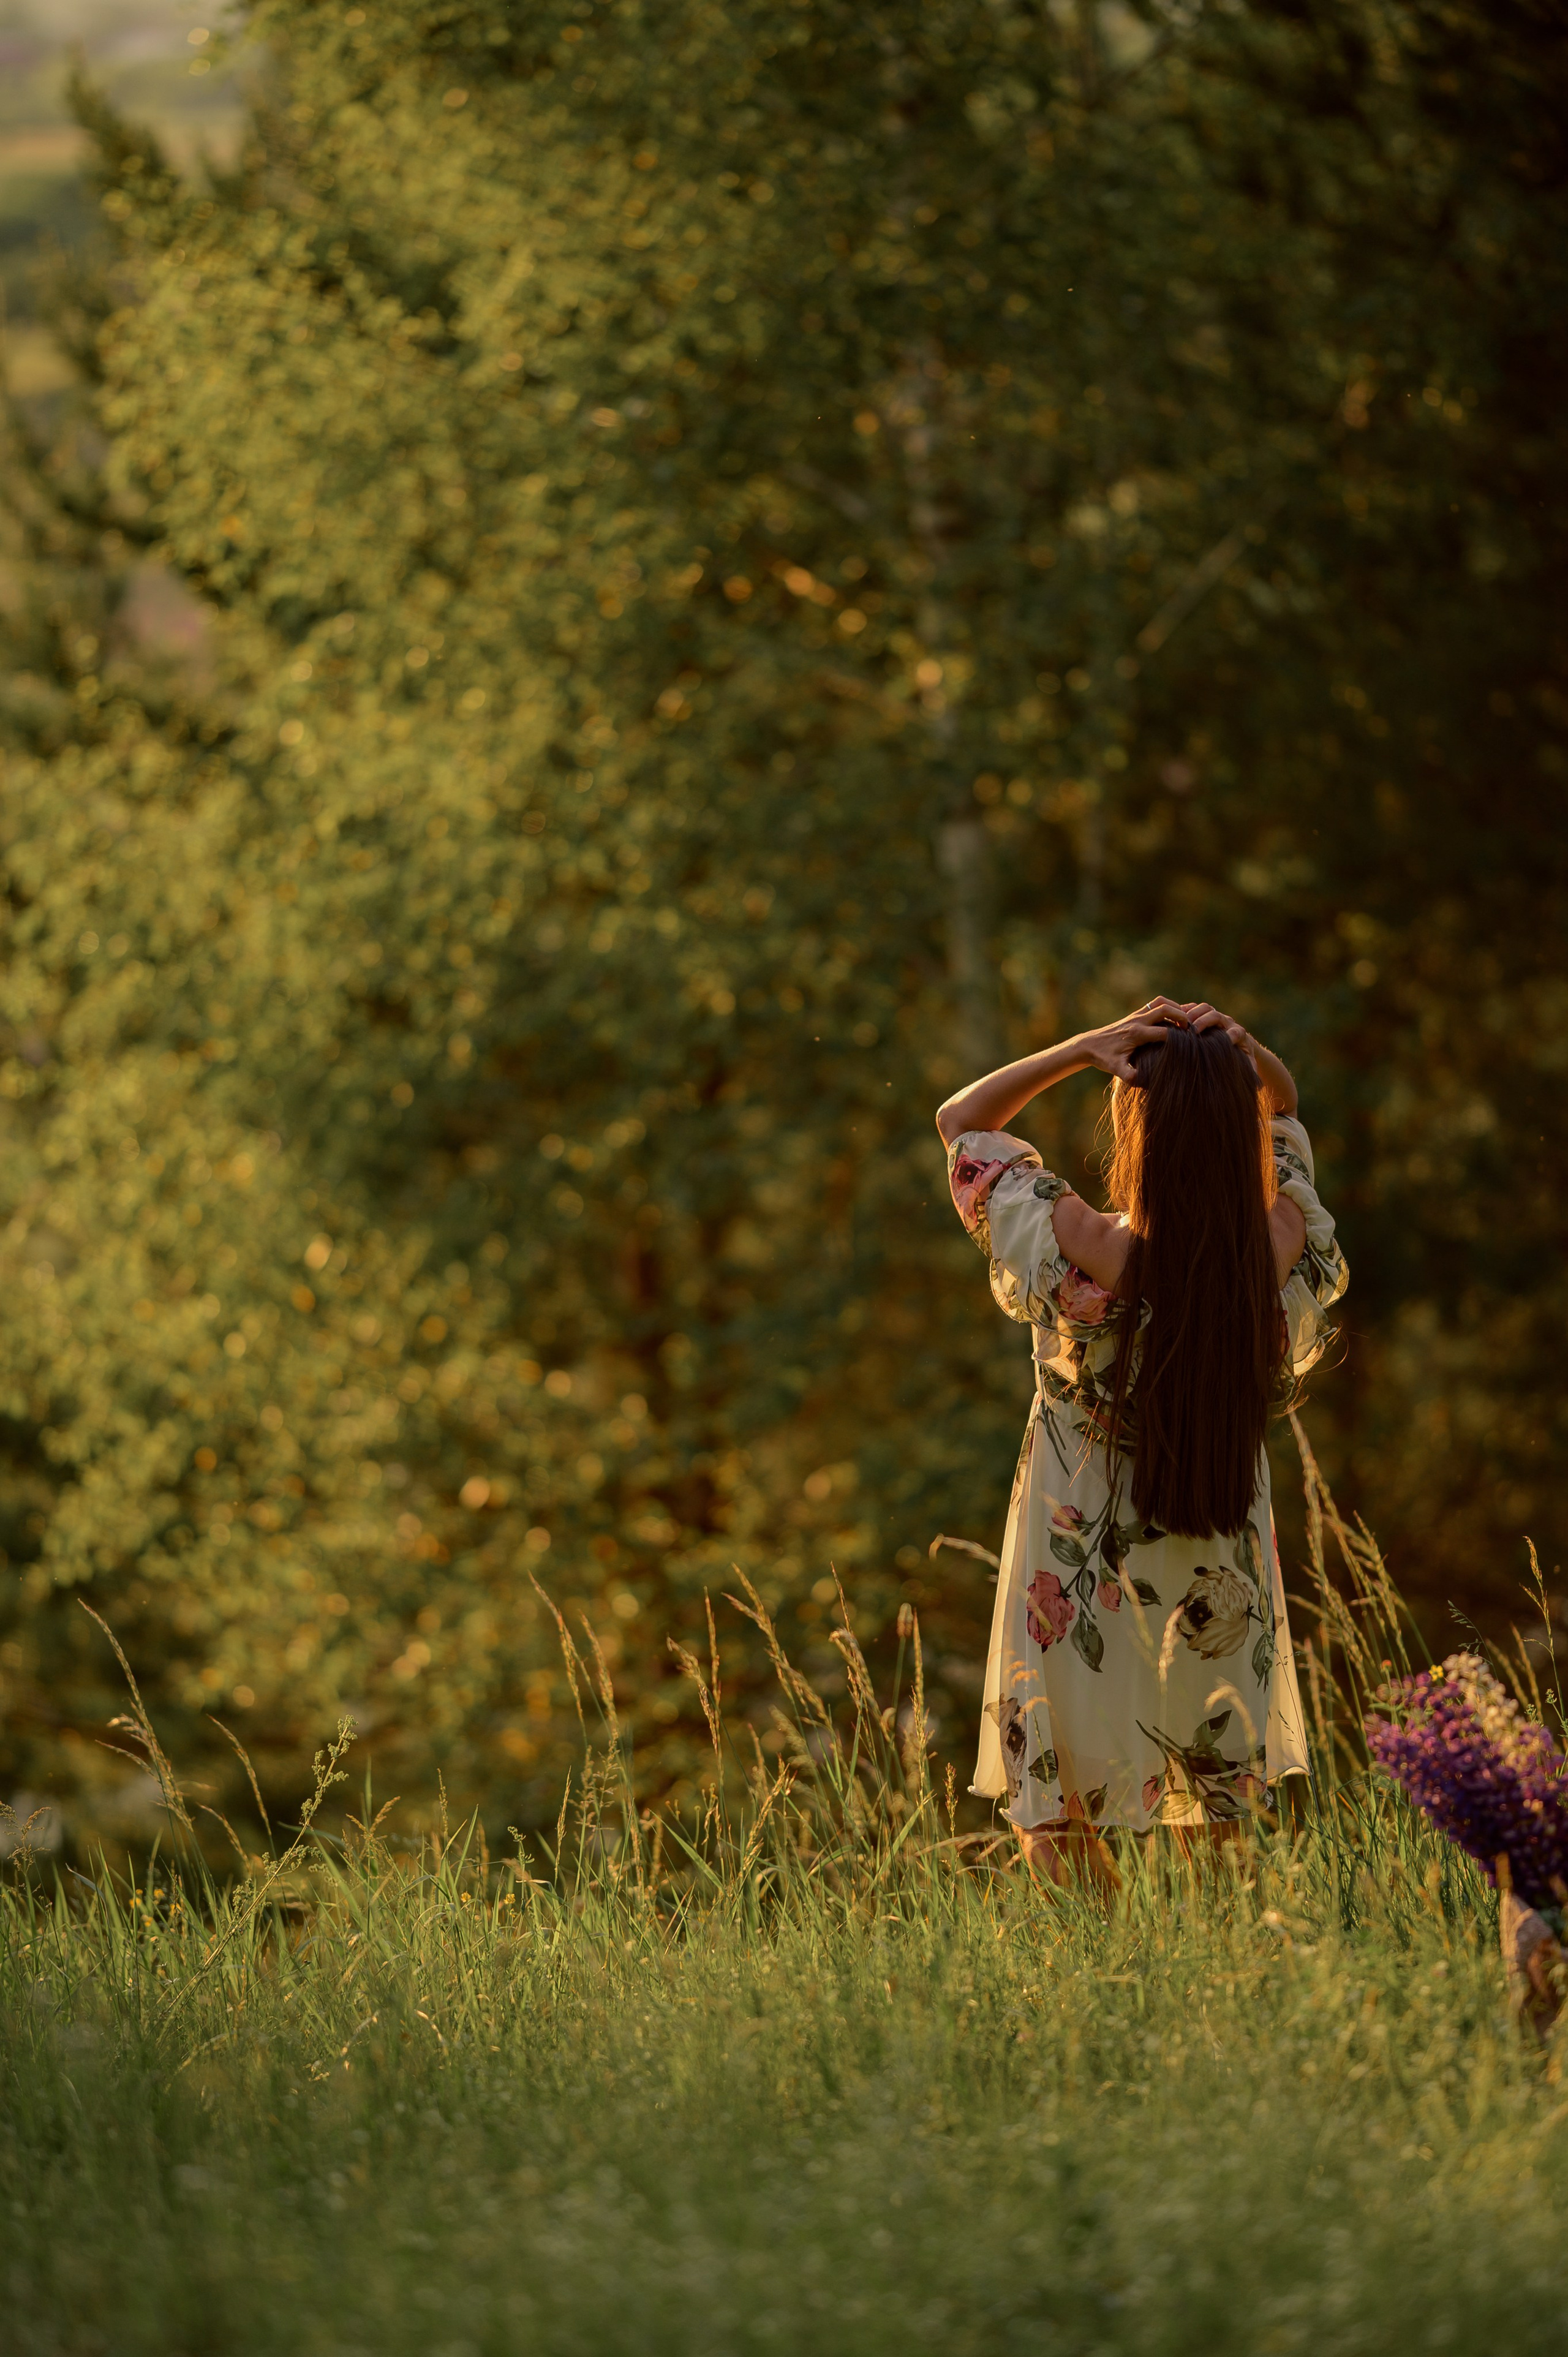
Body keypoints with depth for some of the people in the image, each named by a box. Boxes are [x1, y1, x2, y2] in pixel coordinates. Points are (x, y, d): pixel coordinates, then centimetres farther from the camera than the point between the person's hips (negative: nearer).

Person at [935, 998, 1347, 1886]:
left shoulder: (1083, 1251, -29)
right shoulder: (1281, 1243, -19)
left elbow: (962, 1120, -12)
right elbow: (1281, 1107, 4)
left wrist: (1086, 1048, -23)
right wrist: (1242, 1054, -18)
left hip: (1089, 1589, -4)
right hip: (1220, 1578, 4)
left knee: (1059, 1816, 13)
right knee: (1215, 1813, 24)